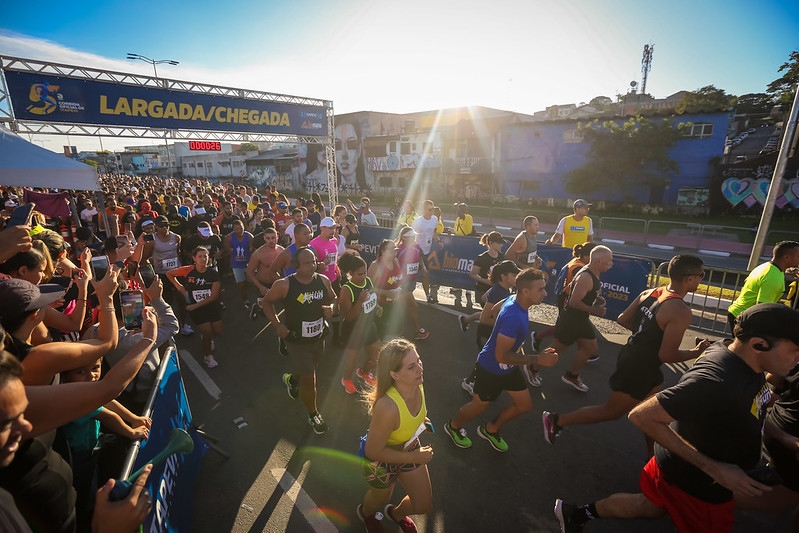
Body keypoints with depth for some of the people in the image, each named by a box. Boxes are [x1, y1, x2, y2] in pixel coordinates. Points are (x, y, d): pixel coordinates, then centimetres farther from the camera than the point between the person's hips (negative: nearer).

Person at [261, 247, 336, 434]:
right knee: (309, 379, 0)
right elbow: (266, 302, -5)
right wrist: (277, 325, -13)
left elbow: (333, 298, 7)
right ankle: (313, 415, 27)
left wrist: (331, 308, -15)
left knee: (307, 371, 28)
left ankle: (291, 379, 64)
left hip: (319, 338, 5)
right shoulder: (284, 285, -21)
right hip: (296, 341, -5)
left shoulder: (323, 281, -10)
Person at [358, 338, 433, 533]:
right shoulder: (387, 407, -45)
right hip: (381, 460, -5)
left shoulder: (417, 383, -24)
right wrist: (413, 457, -24)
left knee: (424, 505, 22)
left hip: (410, 447, 5)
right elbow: (372, 451, -30)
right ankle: (365, 512, 67)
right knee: (381, 498, 29)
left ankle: (396, 513, 56)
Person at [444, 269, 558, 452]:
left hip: (508, 367, 9)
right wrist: (538, 359, -34)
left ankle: (490, 429, 39)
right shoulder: (513, 317, -38)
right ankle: (453, 426, 46)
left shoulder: (513, 300, -10)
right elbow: (501, 356, -35)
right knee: (479, 405, 15)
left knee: (524, 405, 16)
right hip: (491, 369, -8)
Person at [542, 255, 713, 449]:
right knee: (610, 412, 10)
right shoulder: (681, 311, -25)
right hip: (639, 369, -8)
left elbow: (622, 319, 7)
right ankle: (556, 420, 18)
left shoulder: (649, 293, -2)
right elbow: (667, 355, -23)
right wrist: (696, 352, -6)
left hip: (630, 356, 9)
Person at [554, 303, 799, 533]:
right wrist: (712, 468, -30)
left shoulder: (732, 348, -12)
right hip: (695, 483, -9)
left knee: (652, 505, 27)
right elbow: (642, 416, -36)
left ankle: (578, 513, 39)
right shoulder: (715, 383, -38)